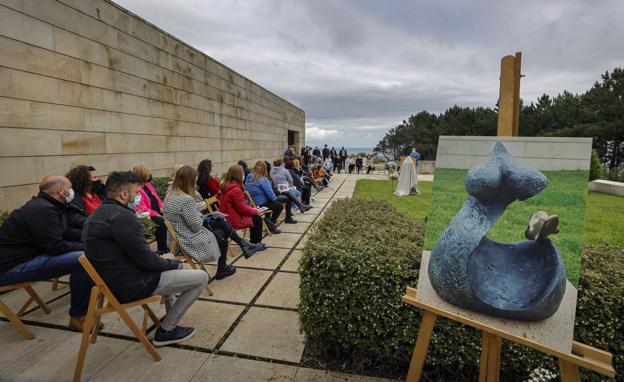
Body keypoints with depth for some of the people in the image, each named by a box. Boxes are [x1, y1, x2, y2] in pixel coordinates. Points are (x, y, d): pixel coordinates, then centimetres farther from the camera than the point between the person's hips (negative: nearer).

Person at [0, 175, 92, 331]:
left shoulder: (45, 205, 11)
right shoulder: (43, 209, -21)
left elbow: (65, 235, 16)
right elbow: (54, 247, -25)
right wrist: (86, 247, -13)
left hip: (25, 257, 11)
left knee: (80, 251, 11)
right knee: (82, 259, -26)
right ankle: (78, 317, -14)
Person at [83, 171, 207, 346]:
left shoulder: (99, 214, 8)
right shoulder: (121, 216, -25)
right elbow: (146, 259, -23)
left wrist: (170, 263, 8)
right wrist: (174, 264, -5)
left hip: (114, 279, 11)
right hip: (131, 286, -10)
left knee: (168, 265, 31)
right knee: (201, 277, -7)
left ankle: (170, 313, 33)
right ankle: (165, 331, 6)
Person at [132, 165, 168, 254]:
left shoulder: (148, 184, 14)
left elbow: (156, 197, 18)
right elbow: (141, 207, -17)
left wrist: (161, 207, 0)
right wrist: (155, 214, -21)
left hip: (157, 213, 7)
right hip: (147, 216, -7)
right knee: (162, 222, -29)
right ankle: (162, 249, -18)